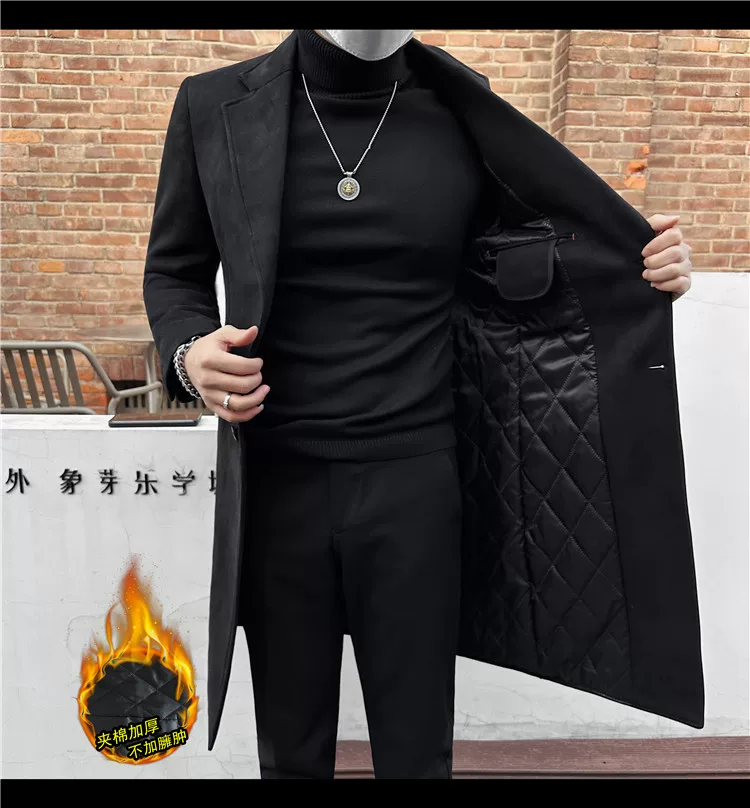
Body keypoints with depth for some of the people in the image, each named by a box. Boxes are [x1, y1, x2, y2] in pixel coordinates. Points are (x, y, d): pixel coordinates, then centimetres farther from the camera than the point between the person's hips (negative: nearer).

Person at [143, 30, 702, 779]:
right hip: (277, 480, 1)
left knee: (418, 750, 15)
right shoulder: (216, 107, 2)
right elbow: (173, 269, 10)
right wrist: (190, 352, -12)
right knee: (290, 753, 19)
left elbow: (507, 258, 11)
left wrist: (631, 260, -8)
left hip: (417, 478, 0)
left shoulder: (462, 109, 3)